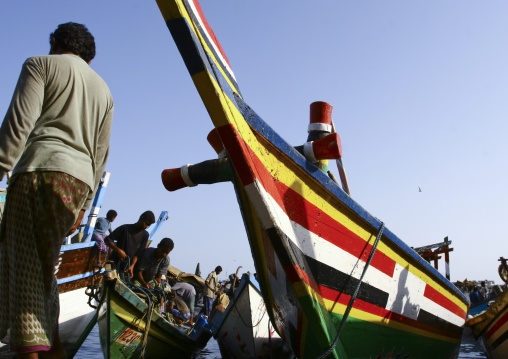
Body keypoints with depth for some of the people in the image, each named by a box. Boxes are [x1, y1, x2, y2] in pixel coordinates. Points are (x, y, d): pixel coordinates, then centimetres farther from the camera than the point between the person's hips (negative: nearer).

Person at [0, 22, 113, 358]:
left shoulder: (41, 64, 10)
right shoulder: (103, 90, 26)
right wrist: (83, 205, 23)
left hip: (40, 169, -6)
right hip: (80, 179, 6)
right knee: (43, 264, 13)